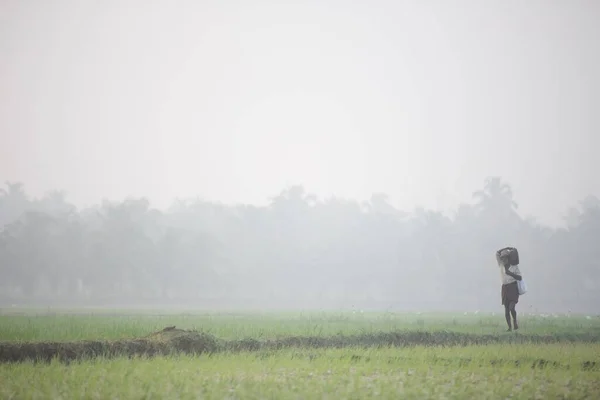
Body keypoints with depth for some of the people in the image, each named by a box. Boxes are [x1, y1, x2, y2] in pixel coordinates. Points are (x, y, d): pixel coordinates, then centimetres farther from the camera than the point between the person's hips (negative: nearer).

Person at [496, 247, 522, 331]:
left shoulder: (514, 267, -3)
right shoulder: (501, 265, 9)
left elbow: (520, 278, -9)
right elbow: (497, 253, 8)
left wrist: (510, 273, -21)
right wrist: (507, 248, 5)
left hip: (513, 288, -4)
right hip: (505, 288, 4)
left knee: (512, 307, -19)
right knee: (506, 309, 1)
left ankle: (515, 321, 5)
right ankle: (510, 327, 6)